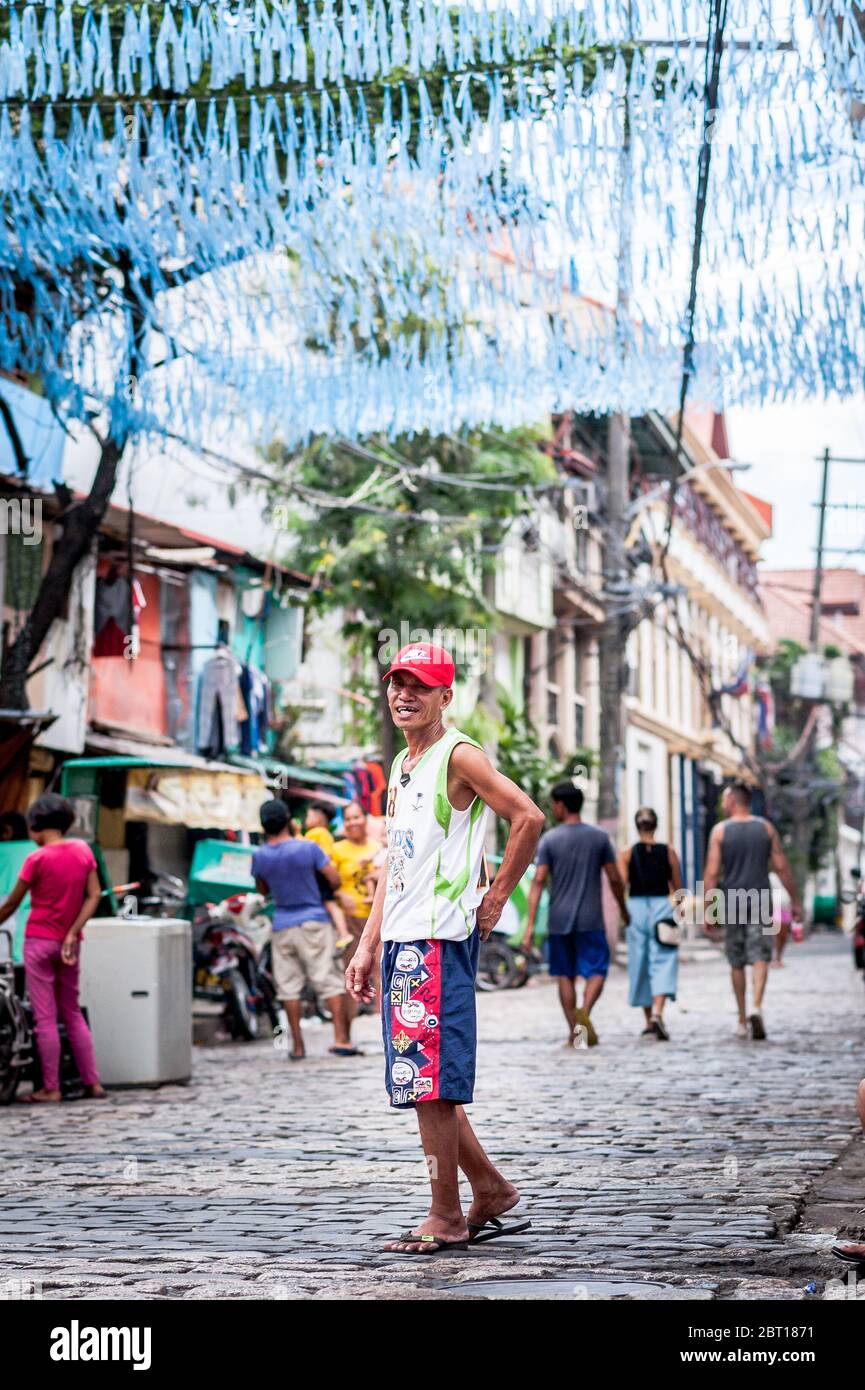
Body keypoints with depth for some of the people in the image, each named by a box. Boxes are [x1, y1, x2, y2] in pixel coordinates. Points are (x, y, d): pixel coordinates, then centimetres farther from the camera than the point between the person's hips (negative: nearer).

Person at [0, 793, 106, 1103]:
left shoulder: (37, 859, -13)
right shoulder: (83, 851, 1)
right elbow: (94, 896, -2)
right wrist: (72, 934, -6)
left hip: (40, 941, -5)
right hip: (69, 943, 5)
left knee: (45, 1018, 0)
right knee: (73, 1013, 15)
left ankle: (50, 1089, 1)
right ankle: (92, 1083, 11)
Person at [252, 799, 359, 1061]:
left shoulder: (259, 856, -4)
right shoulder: (307, 847, -12)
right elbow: (334, 878, -10)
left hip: (282, 926, 3)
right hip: (313, 921, -2)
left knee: (289, 985, 7)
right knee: (329, 980, -1)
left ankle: (297, 1046, 7)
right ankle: (341, 1038, -8)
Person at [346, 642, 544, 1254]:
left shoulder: (459, 756, -8)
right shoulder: (402, 765, 19)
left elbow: (529, 817, -17)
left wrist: (498, 894, -10)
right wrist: (367, 945, 19)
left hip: (439, 938, -9)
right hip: (402, 939, 9)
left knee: (431, 1083, -6)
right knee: (422, 1083, 12)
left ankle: (447, 1218, 2)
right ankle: (492, 1190, 22)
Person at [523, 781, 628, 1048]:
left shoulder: (549, 839, -2)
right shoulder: (599, 838, 1)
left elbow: (539, 881, -8)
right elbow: (615, 879, 1)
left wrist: (530, 925, -10)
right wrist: (623, 910, 18)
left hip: (559, 921, 0)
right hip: (591, 920, 0)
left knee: (565, 975, 10)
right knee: (596, 971, 3)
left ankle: (574, 1033, 11)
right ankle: (584, 1011, -25)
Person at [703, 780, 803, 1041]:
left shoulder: (720, 831, -1)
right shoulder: (766, 828, 5)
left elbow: (712, 873, -6)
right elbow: (782, 868, 4)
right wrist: (795, 901, 11)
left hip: (731, 903, 0)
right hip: (761, 902, 0)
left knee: (736, 963, 11)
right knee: (760, 957, -4)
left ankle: (742, 1021, 16)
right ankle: (756, 1008, -27)